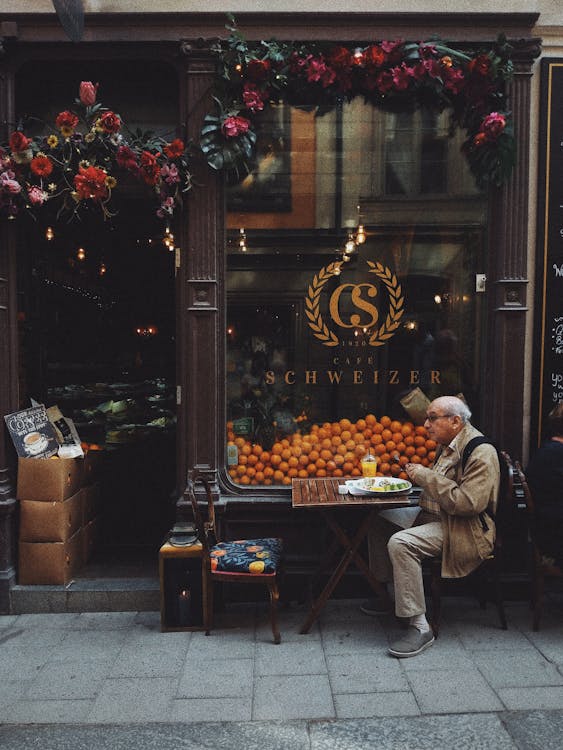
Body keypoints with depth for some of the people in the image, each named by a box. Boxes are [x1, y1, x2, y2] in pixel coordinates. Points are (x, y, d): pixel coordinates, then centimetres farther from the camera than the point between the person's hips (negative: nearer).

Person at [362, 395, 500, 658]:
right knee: (378, 518, 12)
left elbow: (469, 503, -29)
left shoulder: (481, 452, -20)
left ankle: (419, 627, -19)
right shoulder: (448, 445, 10)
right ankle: (388, 593, 23)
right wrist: (421, 475, 5)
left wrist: (426, 476, -23)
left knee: (400, 543, -30)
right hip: (433, 515, 11)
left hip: (464, 529, -11)